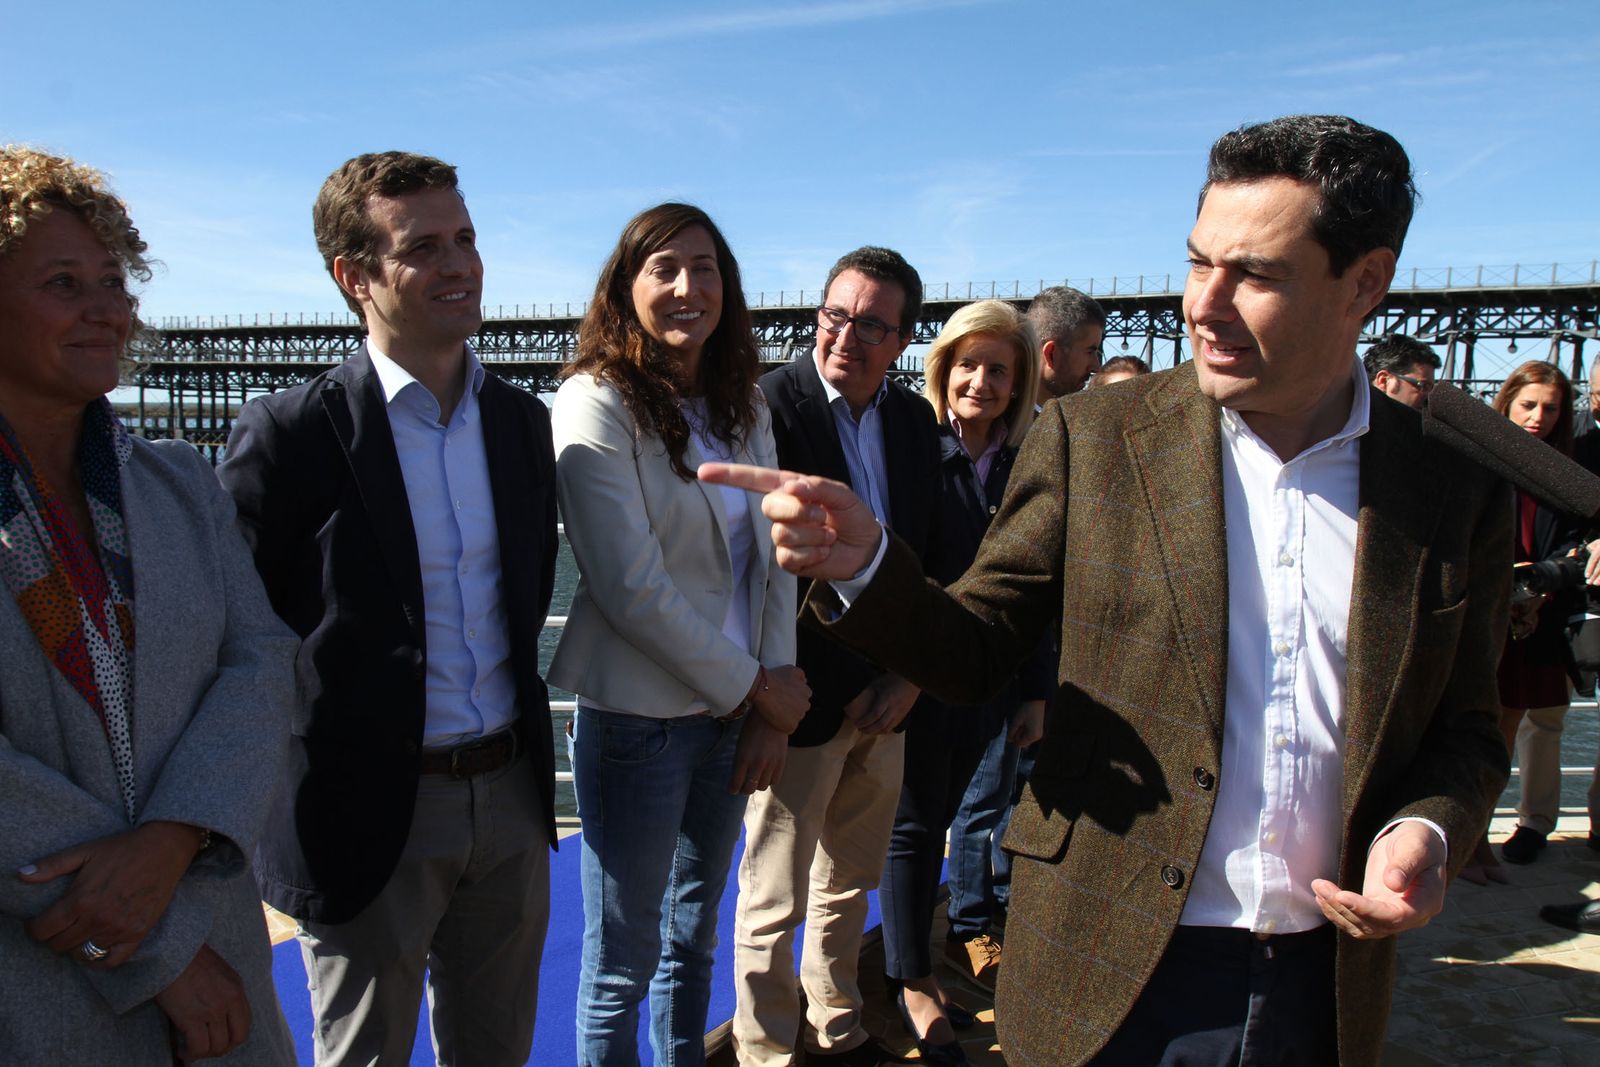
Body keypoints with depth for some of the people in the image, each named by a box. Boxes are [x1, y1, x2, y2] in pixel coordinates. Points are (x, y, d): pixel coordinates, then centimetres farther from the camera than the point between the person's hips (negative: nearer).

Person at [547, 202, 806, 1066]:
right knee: (622, 964, 11)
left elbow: (772, 559, 6)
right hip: (639, 718, -6)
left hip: (736, 712, 6)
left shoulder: (742, 408, 6)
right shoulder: (596, 404, -13)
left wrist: (772, 695, -3)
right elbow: (631, 590, -17)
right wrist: (756, 687, -10)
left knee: (694, 938, 22)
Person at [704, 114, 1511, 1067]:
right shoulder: (1093, 440, -7)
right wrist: (864, 565, -22)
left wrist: (1426, 831, -12)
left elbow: (1465, 730, 8)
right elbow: (975, 653, -5)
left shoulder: (1457, 490, -2)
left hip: (1327, 985, 2)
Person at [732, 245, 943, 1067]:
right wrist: (842, 688, -14)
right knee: (774, 899, 10)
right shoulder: (770, 405, -14)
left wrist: (908, 676, -2)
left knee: (850, 884, 22)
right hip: (803, 698, -6)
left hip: (886, 698, 6)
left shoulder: (915, 419, 6)